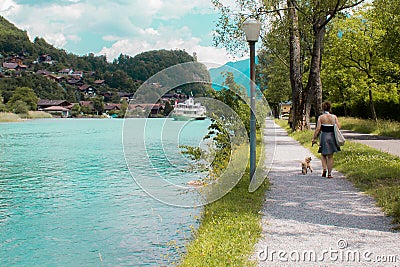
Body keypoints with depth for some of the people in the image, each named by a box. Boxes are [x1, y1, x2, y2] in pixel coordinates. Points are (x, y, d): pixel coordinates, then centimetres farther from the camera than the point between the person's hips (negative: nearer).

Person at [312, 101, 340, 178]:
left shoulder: (321, 117, -4)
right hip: (332, 137, 2)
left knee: (323, 154, 16)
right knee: (330, 156, 8)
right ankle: (329, 173, 7)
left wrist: (314, 138, -4)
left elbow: (318, 129, -9)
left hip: (324, 137, -2)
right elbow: (338, 127, -4)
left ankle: (324, 168, -5)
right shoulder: (334, 117, 3)